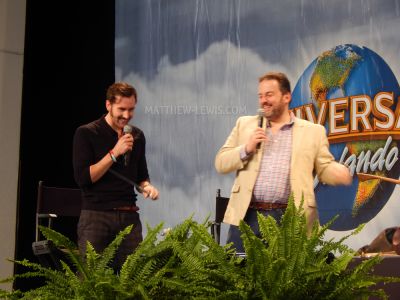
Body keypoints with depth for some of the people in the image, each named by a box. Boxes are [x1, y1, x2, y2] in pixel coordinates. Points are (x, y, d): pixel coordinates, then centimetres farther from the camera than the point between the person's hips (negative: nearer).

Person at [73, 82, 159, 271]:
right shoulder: (86, 133, -3)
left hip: (129, 217, 4)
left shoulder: (137, 136, 13)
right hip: (96, 216, -4)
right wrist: (114, 153, -15)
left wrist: (146, 187, 0)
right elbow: (82, 178, -11)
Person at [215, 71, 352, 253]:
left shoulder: (313, 131, 10)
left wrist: (342, 173, -15)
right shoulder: (245, 124, 14)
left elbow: (325, 168, 7)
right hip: (246, 216, 2)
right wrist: (246, 149, -6)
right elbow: (221, 164, 11)